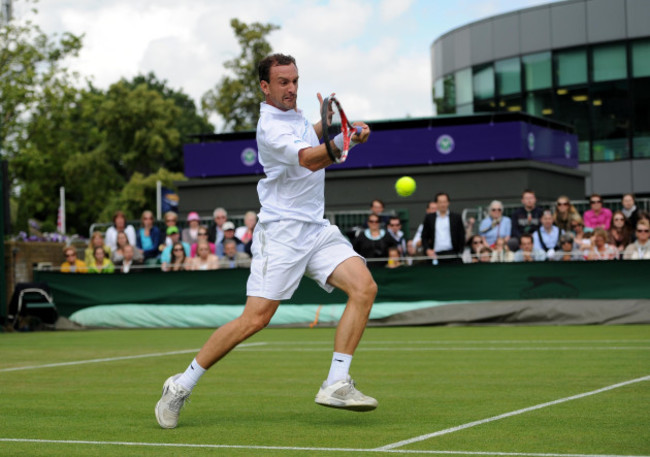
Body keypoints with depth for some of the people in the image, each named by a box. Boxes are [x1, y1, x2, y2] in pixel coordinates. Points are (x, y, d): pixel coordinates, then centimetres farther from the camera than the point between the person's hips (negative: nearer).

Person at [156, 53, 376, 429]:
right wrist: (345, 141, -47)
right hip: (282, 232, -8)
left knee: (364, 287, -14)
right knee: (255, 319, -13)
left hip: (318, 229, 8)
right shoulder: (270, 127, -13)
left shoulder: (295, 115, 16)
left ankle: (336, 384, -14)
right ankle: (181, 386, 3)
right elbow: (311, 160, -29)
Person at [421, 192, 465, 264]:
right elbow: (424, 237, 12)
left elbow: (461, 237, 8)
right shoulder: (429, 218, 11)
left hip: (452, 255, 0)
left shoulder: (456, 217, 10)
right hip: (435, 256, 0)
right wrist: (427, 249, -5)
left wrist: (460, 252, -2)